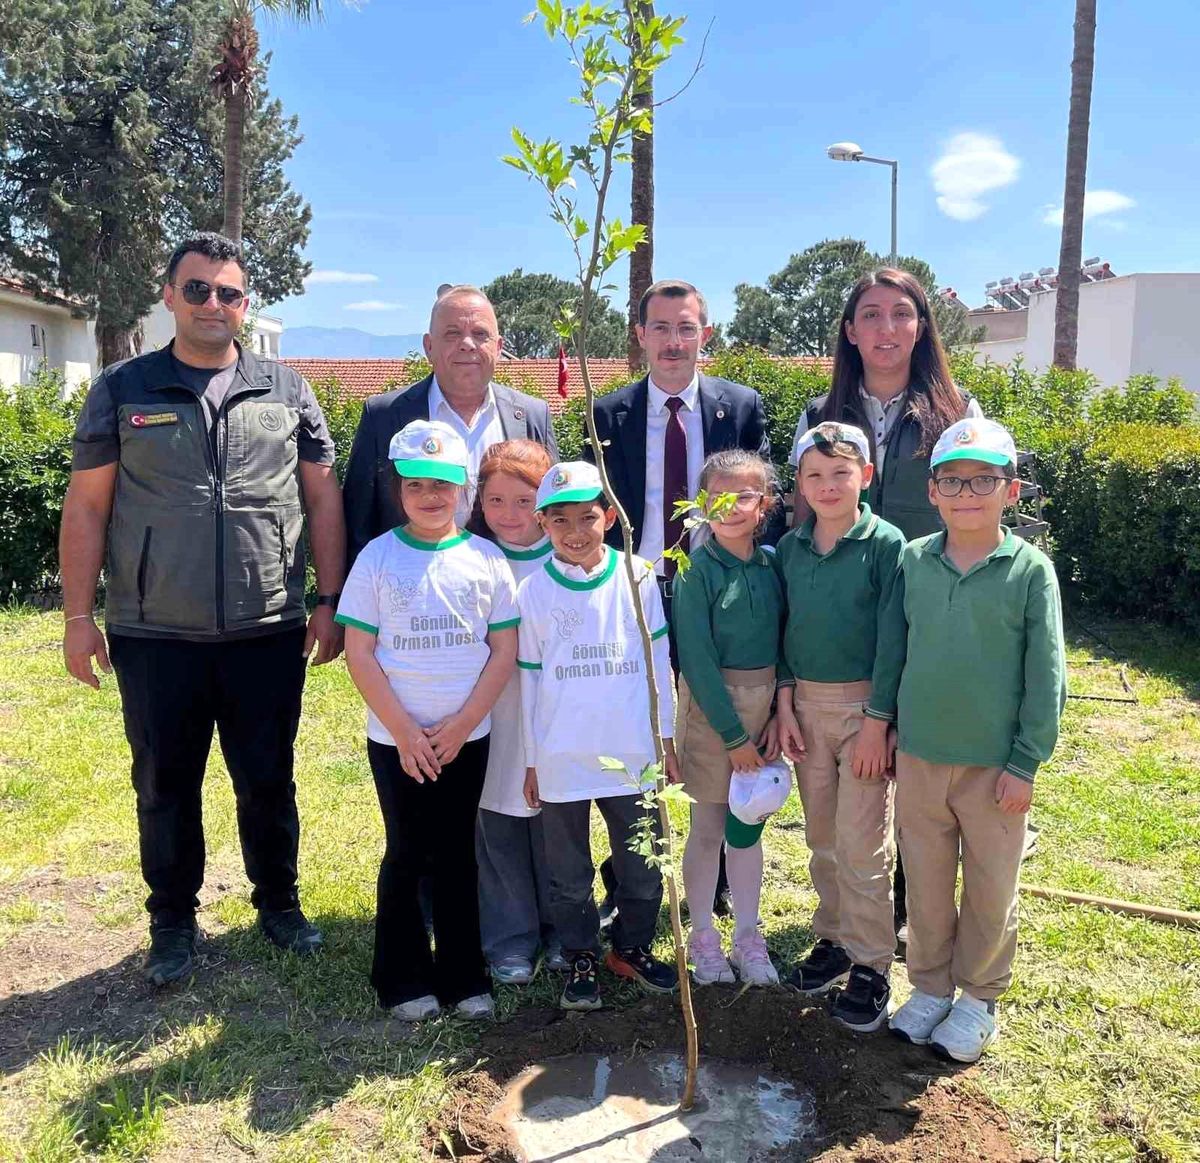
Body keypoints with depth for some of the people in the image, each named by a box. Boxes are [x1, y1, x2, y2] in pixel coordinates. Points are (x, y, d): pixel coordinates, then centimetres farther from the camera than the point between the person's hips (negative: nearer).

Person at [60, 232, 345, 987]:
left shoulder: (286, 392, 5)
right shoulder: (122, 390, 3)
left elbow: (324, 500, 6)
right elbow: (87, 509, 2)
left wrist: (331, 602, 1)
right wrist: (78, 617, -2)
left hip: (268, 633, 0)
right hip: (155, 637, 0)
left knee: (269, 781, 12)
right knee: (165, 787, 12)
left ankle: (279, 901, 32)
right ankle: (174, 922, 30)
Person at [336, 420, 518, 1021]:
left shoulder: (486, 558, -1)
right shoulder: (378, 557, -4)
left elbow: (504, 650, 0)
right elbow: (359, 655, -6)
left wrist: (462, 724, -8)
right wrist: (404, 731, -10)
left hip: (467, 737, 1)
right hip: (395, 738, -1)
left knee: (457, 855, 11)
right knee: (406, 854, 7)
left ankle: (463, 976, 24)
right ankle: (404, 980, 23)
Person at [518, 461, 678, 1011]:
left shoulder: (638, 578, -2)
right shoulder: (533, 591, -2)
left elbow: (657, 661, 3)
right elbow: (529, 678, 3)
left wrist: (666, 737, 4)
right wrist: (531, 760, 5)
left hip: (632, 753, 1)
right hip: (560, 758, 0)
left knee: (642, 863, 13)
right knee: (569, 872, 12)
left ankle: (633, 947, 34)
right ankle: (581, 959, 31)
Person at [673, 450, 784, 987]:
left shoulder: (772, 564, 0)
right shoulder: (697, 569, -13)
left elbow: (783, 641, 5)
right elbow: (696, 658, -14)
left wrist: (778, 716, -3)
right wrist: (732, 734, -14)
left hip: (765, 701, 4)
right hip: (710, 703, -4)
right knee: (708, 823, 7)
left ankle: (748, 935, 25)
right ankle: (702, 936, 22)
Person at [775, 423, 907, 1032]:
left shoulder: (885, 544, -10)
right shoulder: (789, 547, 4)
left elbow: (893, 638, -11)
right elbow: (783, 630, 8)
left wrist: (877, 721, -12)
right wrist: (785, 705, 2)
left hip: (864, 706, -4)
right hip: (807, 705, 5)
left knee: (862, 845, 0)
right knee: (821, 838, 14)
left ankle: (870, 965, 14)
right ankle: (834, 940, 30)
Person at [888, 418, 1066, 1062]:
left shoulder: (1030, 569, -9)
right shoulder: (913, 560, -1)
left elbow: (1046, 674, -7)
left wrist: (1027, 761, -8)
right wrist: (889, 729, 9)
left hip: (993, 764, -2)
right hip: (918, 758, 3)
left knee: (990, 890, 13)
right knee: (925, 883, 15)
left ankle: (979, 998, 34)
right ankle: (930, 986, 35)